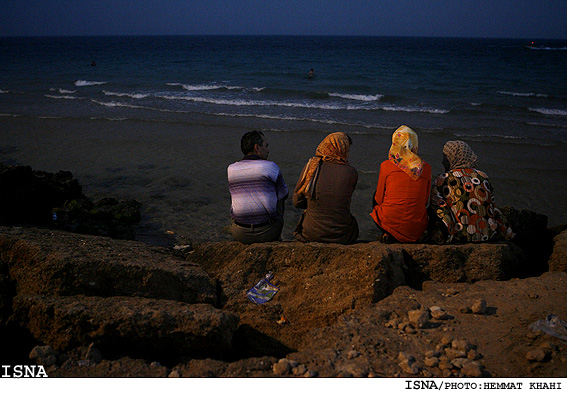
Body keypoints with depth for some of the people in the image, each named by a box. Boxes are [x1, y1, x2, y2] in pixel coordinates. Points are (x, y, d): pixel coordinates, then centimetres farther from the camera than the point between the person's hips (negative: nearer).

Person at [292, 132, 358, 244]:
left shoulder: (311, 166, -7)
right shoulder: (351, 173, -9)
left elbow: (297, 202, 0)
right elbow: (344, 200, 7)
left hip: (311, 234, 1)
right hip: (342, 236, -1)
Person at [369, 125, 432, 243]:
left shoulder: (386, 166, -7)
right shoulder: (426, 167, 1)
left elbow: (379, 199, 4)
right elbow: (425, 202, 9)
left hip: (391, 223, -3)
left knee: (375, 196, 26)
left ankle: (388, 235, 13)